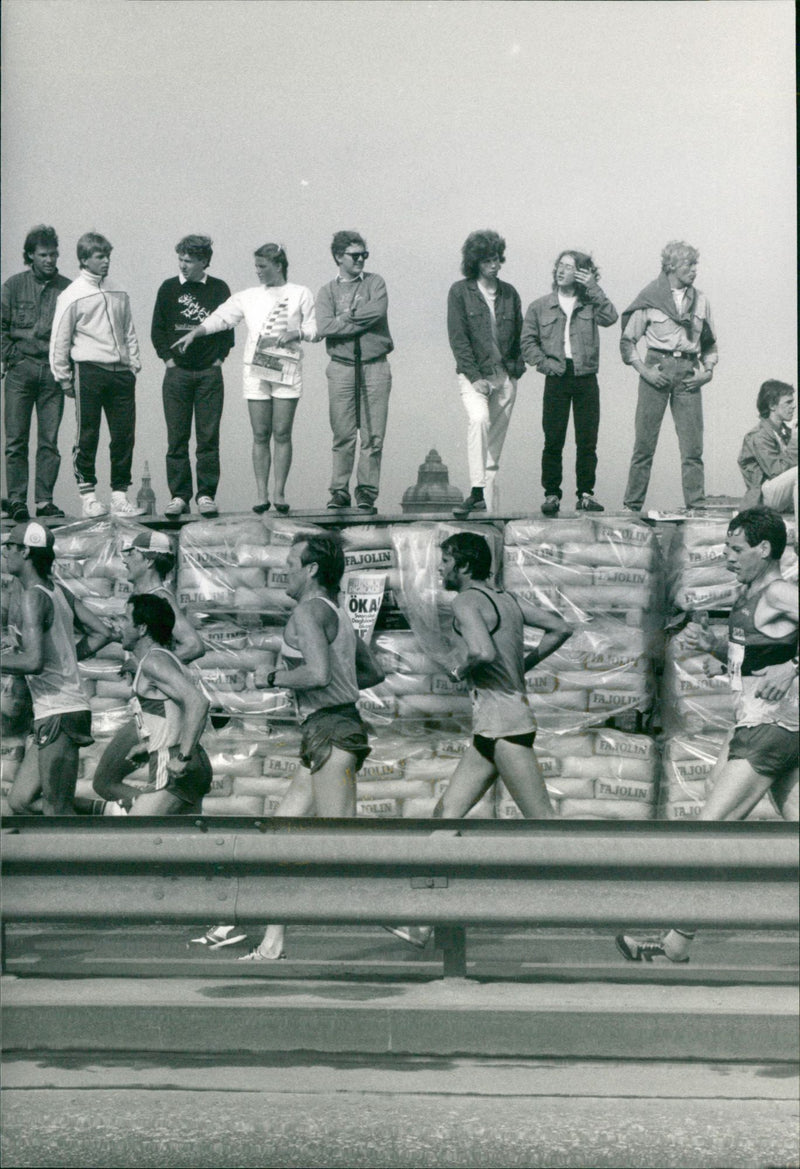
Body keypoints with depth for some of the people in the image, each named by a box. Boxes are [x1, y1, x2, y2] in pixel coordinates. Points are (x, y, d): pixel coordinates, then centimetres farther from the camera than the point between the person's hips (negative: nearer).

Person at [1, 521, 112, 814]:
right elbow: (102, 633, 15)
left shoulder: (31, 598, -14)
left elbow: (33, 661, -24)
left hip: (58, 716, -9)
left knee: (57, 813, -5)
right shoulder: (58, 592, 12)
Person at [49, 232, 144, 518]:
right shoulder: (72, 296, -1)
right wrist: (64, 378, -1)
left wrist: (134, 363, 13)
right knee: (87, 437, 0)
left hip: (121, 373, 5)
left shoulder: (119, 294, 14)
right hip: (89, 370, -5)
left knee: (124, 435, 2)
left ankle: (120, 495, 8)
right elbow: (59, 341, 0)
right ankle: (88, 497, 8)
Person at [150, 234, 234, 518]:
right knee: (177, 437, 0)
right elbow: (157, 329, 10)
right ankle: (179, 495, 5)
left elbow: (228, 327, 11)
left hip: (210, 373, 0)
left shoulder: (219, 289, 5)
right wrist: (168, 359, 2)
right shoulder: (169, 288, 5)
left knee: (208, 437, -1)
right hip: (177, 372, 1)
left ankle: (206, 494, 3)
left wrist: (220, 357, 2)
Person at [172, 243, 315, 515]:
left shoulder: (300, 294, 7)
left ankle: (279, 493, 2)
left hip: (287, 369, -2)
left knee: (282, 433, -4)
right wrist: (193, 332, -2)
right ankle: (262, 495, 2)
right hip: (256, 370, 2)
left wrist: (294, 333, -11)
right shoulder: (248, 296, 12)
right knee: (260, 435, 0)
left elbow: (314, 329, 7)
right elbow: (220, 317, 9)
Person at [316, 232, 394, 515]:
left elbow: (377, 311, -9)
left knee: (373, 434, -3)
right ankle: (339, 491, 7)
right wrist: (361, 320, -7)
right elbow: (324, 327, -7)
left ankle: (367, 492, 2)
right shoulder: (327, 291, 10)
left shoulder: (375, 282, 11)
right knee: (343, 434, -1)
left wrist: (346, 316, -2)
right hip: (342, 366, 0)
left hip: (375, 366, 0)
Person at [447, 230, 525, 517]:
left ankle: (489, 503, 11)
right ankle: (477, 491, -31)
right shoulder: (460, 291, 0)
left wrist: (516, 371, 7)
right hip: (473, 374, -4)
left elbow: (519, 336, 18)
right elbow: (458, 338, -5)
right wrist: (475, 376, -13)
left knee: (496, 436, 3)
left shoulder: (509, 293, 12)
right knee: (479, 419, -29)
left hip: (505, 375, 4)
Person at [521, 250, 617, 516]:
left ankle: (585, 494, 8)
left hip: (586, 377, 0)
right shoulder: (540, 306, 9)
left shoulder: (590, 304, 9)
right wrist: (544, 363, -7)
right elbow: (528, 341, 8)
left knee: (587, 441, 1)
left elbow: (610, 318, -10)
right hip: (556, 378, 0)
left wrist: (593, 288, -9)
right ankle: (551, 494, 5)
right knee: (553, 441, -2)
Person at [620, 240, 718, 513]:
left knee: (693, 447, -2)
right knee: (644, 443, -2)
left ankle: (696, 507, 2)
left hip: (689, 374, 3)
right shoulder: (650, 298, 2)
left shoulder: (700, 300, 12)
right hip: (658, 369, -3)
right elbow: (627, 341, 4)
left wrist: (707, 370, 5)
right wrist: (644, 370, -6)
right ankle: (633, 505, 5)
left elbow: (710, 344, 20)